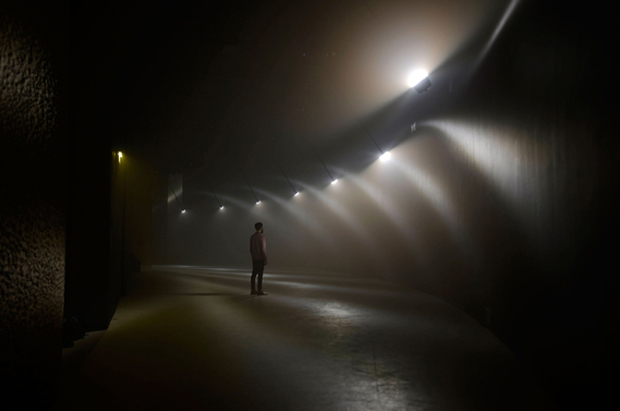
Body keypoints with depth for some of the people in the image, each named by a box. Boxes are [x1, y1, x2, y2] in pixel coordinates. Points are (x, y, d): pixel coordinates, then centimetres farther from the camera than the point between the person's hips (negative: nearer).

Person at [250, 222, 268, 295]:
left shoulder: (252, 236, 9)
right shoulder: (261, 236, -17)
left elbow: (251, 248, 12)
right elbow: (263, 249, -20)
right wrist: (265, 259, -17)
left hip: (255, 258, 8)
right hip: (260, 258, -8)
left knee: (254, 274, 9)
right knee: (260, 274, -5)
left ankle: (253, 290, 12)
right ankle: (259, 291, -3)